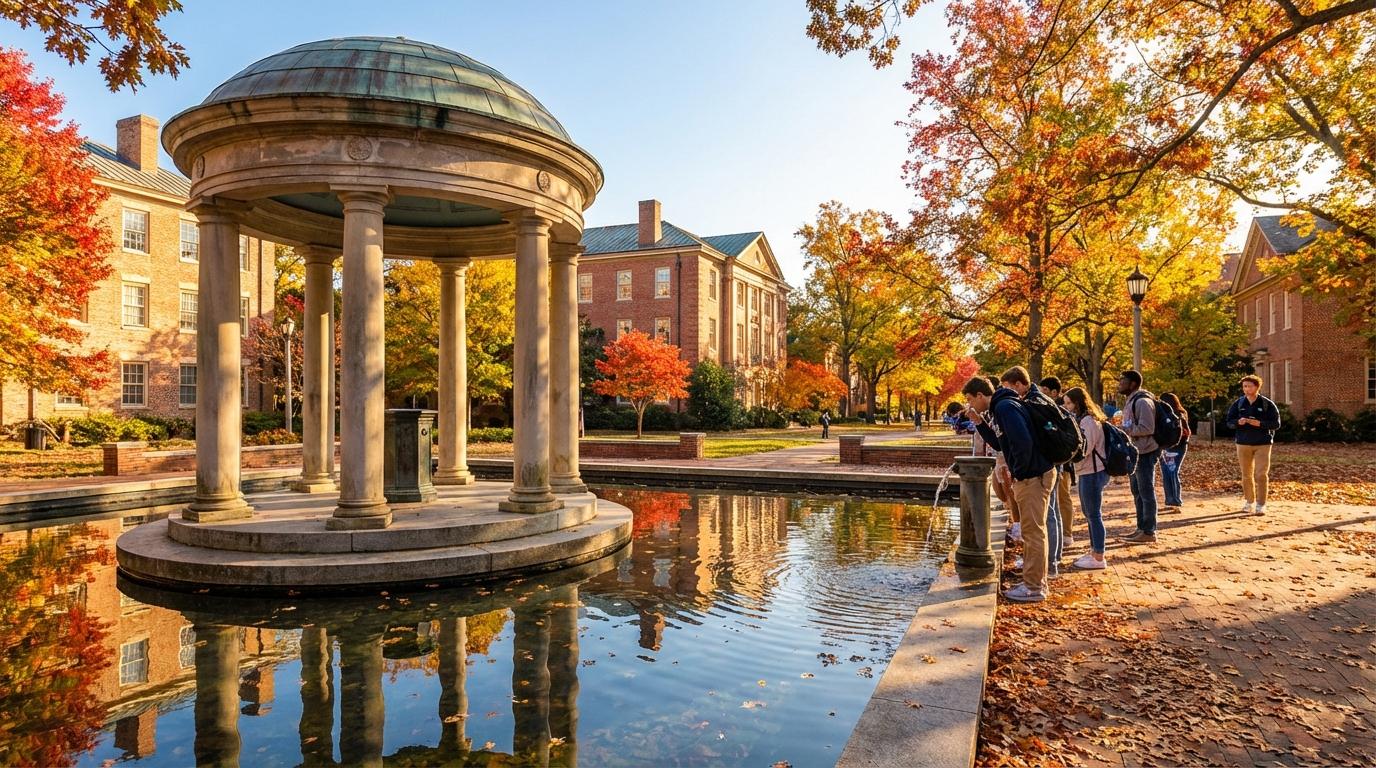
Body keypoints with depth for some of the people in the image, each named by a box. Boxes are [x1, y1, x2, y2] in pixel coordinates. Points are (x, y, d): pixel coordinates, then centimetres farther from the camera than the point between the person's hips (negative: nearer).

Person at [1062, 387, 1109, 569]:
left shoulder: (1088, 421, -16)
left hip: (1093, 473, -10)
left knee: (1094, 515, -4)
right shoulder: (1079, 419, 14)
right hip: (1085, 472, 10)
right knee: (1089, 513, 17)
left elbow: (1083, 449, -22)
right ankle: (1094, 551, 27)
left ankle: (1099, 558, 3)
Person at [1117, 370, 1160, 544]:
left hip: (1145, 454, -10)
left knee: (1147, 493, -3)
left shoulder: (1142, 401, -17)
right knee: (1137, 492, 15)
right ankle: (1141, 528, 24)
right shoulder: (1131, 401, 15)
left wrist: (1123, 430, -20)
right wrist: (1120, 429, 6)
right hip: (1135, 453, 10)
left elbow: (1147, 428, -25)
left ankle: (1149, 532, 3)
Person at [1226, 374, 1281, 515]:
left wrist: (1259, 423, -19)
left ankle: (1261, 505, -3)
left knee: (1261, 474, -8)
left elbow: (1276, 423, -4)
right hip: (1243, 444, 3)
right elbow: (1229, 422, 5)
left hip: (1263, 444, -3)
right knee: (1247, 475, 11)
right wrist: (1238, 422, -16)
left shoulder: (1267, 404, -3)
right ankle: (1249, 501, 25)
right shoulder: (1238, 403, 4)